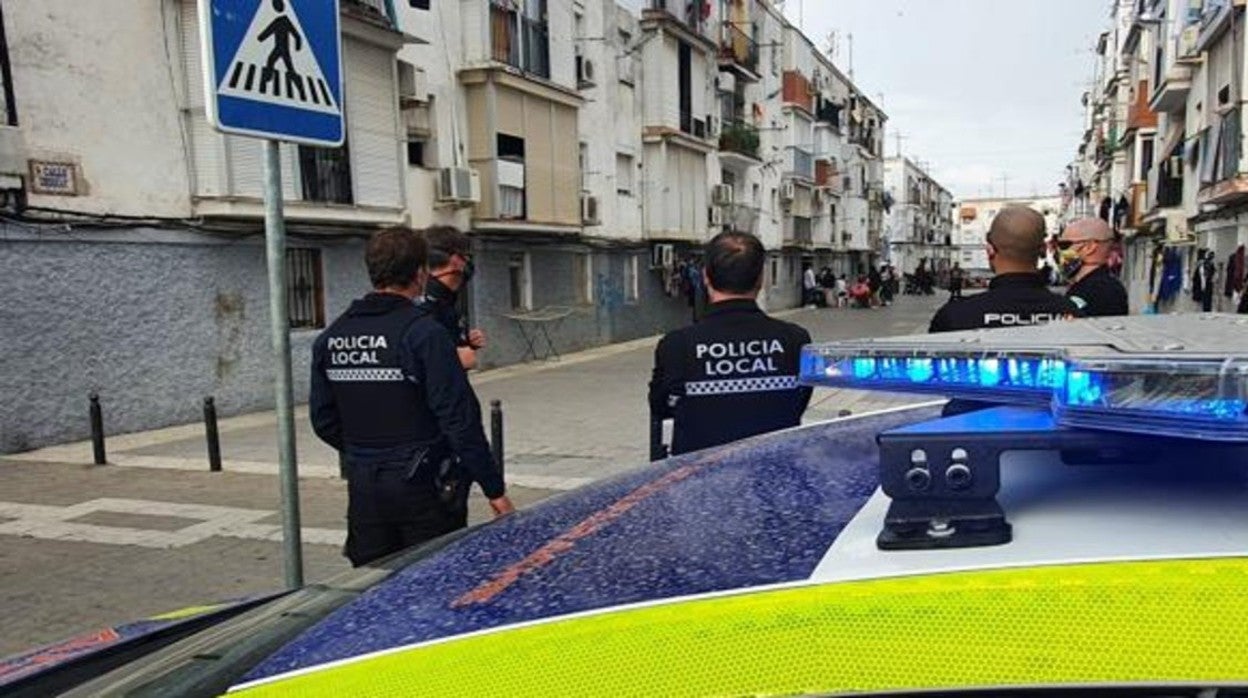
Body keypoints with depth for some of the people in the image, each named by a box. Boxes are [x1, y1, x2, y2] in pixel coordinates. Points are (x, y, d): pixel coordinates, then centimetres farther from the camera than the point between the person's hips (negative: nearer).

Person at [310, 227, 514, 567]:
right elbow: (459, 419, -18)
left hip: (364, 487, 6)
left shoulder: (330, 338, 4)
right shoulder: (424, 333, -15)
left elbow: (323, 419, 10)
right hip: (423, 487, -5)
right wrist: (495, 489, -11)